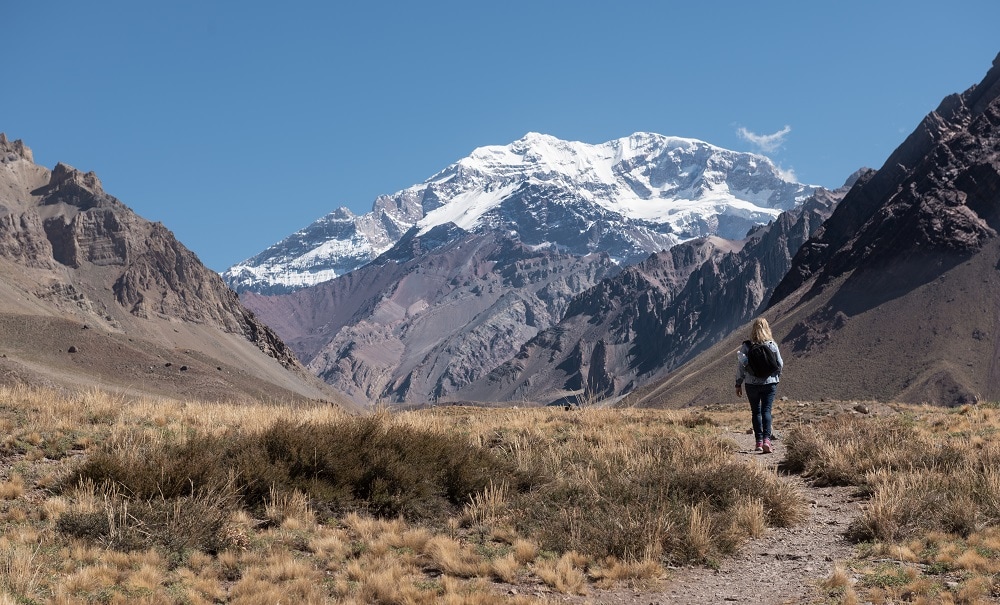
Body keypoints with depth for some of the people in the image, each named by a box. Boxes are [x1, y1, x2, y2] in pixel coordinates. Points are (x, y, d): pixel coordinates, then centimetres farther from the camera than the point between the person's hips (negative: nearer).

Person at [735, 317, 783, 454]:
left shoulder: (746, 346, -7)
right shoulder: (772, 345, -4)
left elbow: (740, 366, -3)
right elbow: (780, 364, 2)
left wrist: (738, 384, 6)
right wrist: (777, 377, 20)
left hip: (752, 384, 0)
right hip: (770, 383, 0)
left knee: (756, 412, 11)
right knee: (766, 410, 0)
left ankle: (759, 441, 9)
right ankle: (766, 439, -17)